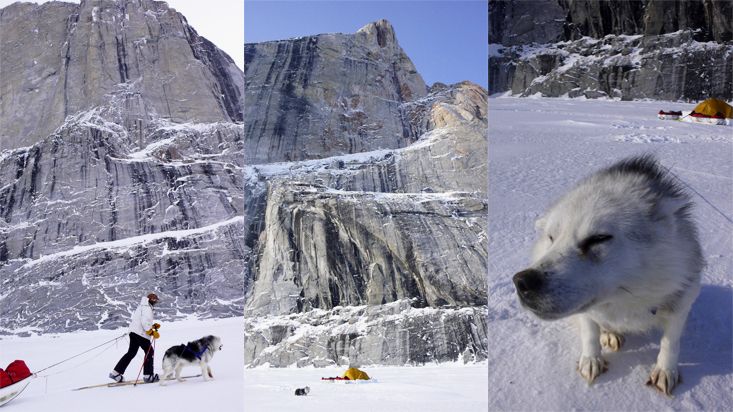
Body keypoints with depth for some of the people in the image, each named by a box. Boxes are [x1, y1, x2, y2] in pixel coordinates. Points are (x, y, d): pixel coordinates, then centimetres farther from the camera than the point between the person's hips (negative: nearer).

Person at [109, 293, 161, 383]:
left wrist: (154, 325, 16)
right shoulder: (147, 308, -12)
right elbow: (145, 322, -23)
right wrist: (152, 332, -21)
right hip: (141, 334, -10)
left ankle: (116, 373, 14)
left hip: (134, 332, 10)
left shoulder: (141, 307, 20)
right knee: (149, 352, 1)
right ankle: (148, 376, 3)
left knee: (131, 353, 15)